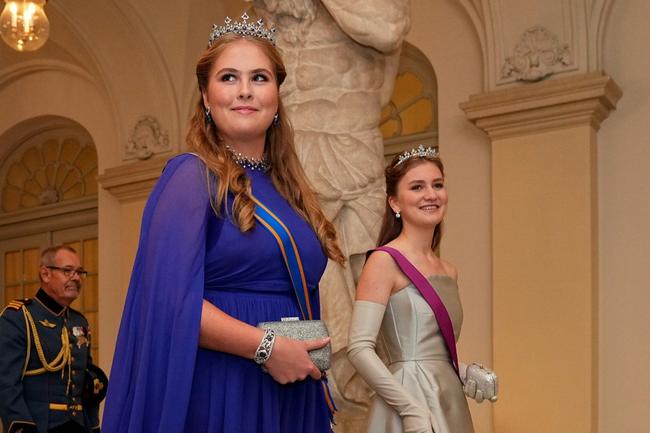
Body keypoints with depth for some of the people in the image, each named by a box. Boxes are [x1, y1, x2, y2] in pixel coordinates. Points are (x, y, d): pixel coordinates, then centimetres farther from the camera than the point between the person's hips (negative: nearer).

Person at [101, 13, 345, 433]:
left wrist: (307, 355, 6)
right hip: (214, 392, -7)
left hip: (289, 395, 7)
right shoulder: (191, 176, -8)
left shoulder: (288, 191, 13)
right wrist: (267, 347, -20)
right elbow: (172, 300, -19)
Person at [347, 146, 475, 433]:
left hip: (451, 403, 7)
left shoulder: (449, 272, 11)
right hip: (409, 396, -7)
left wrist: (470, 376, 4)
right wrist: (412, 409, -21)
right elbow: (359, 348, -17)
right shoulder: (385, 261, -10)